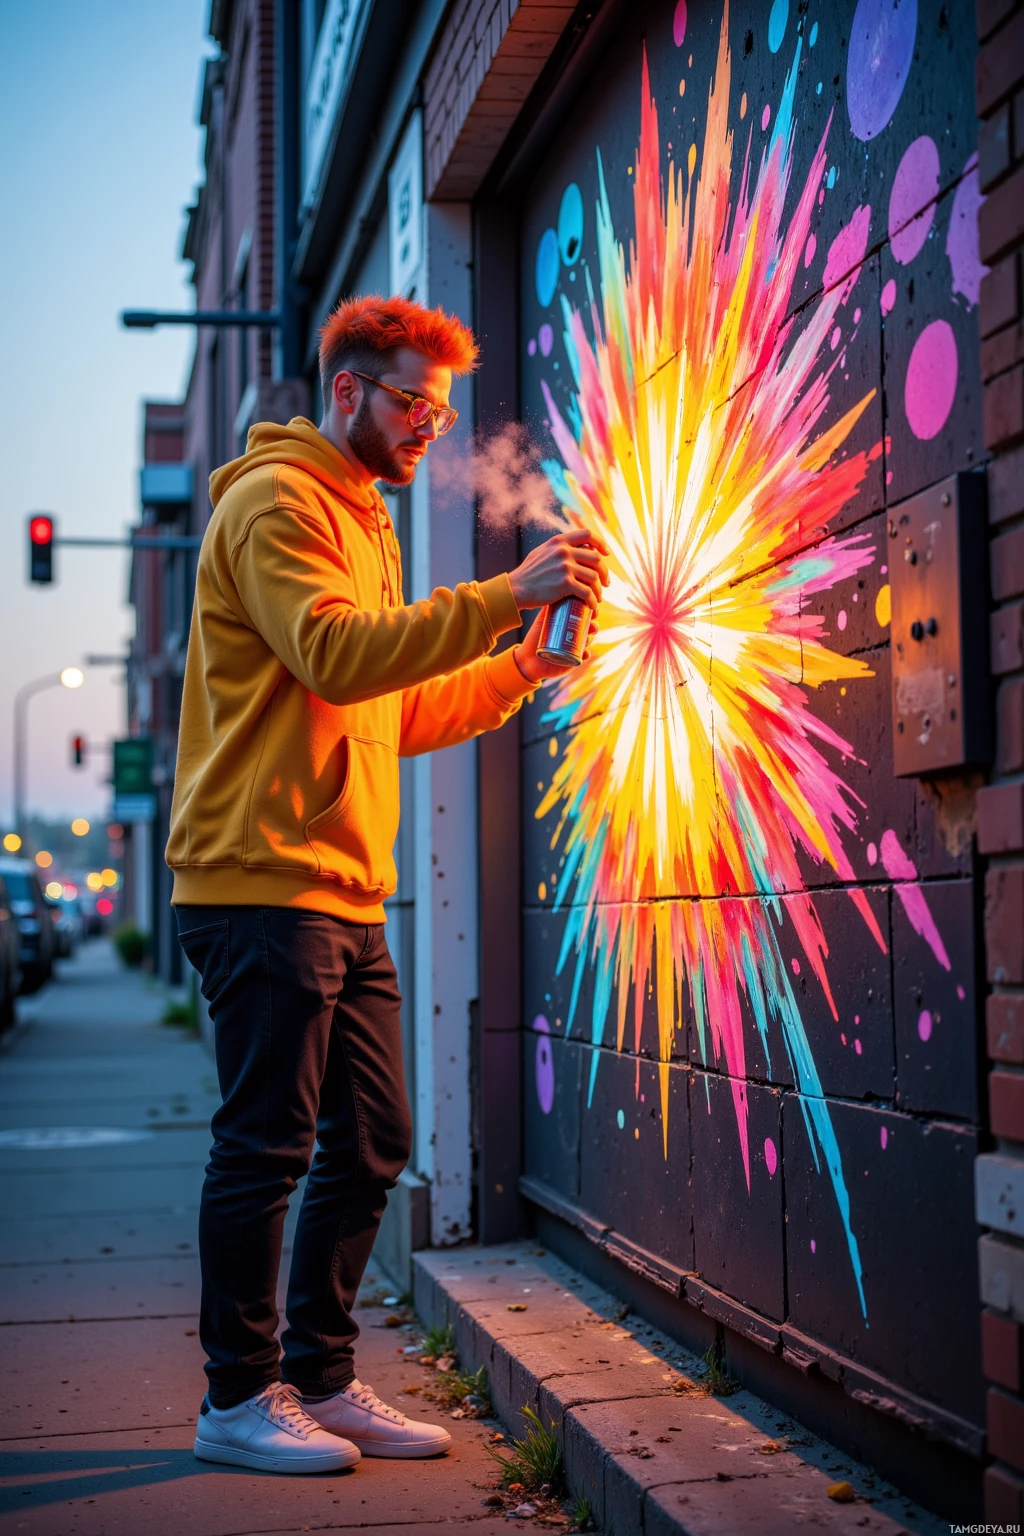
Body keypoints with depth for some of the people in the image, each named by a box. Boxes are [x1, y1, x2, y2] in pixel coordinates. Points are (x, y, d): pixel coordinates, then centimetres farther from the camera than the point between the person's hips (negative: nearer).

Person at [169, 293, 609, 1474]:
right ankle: (237, 1398, 9)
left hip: (345, 899, 9)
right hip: (262, 882, -9)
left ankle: (319, 1379, 20)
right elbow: (334, 655, -22)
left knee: (370, 1145, 9)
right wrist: (503, 596, -24)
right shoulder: (276, 499, -5)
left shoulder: (363, 520, 25)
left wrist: (518, 670, 10)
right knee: (266, 1145, -3)